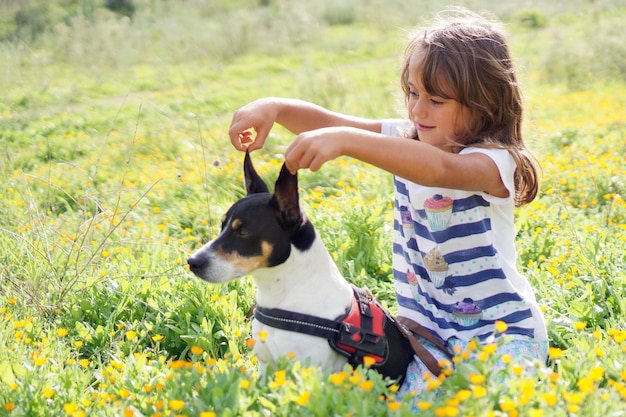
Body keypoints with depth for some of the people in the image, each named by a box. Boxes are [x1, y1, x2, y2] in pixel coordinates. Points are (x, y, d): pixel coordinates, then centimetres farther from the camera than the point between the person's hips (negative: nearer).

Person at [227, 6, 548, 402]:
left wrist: (345, 140, -50)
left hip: (503, 331, -5)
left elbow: (440, 169, -41)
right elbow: (327, 120, -8)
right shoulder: (406, 139, 0)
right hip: (432, 330, 5)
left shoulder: (495, 162, -19)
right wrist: (273, 106, -28)